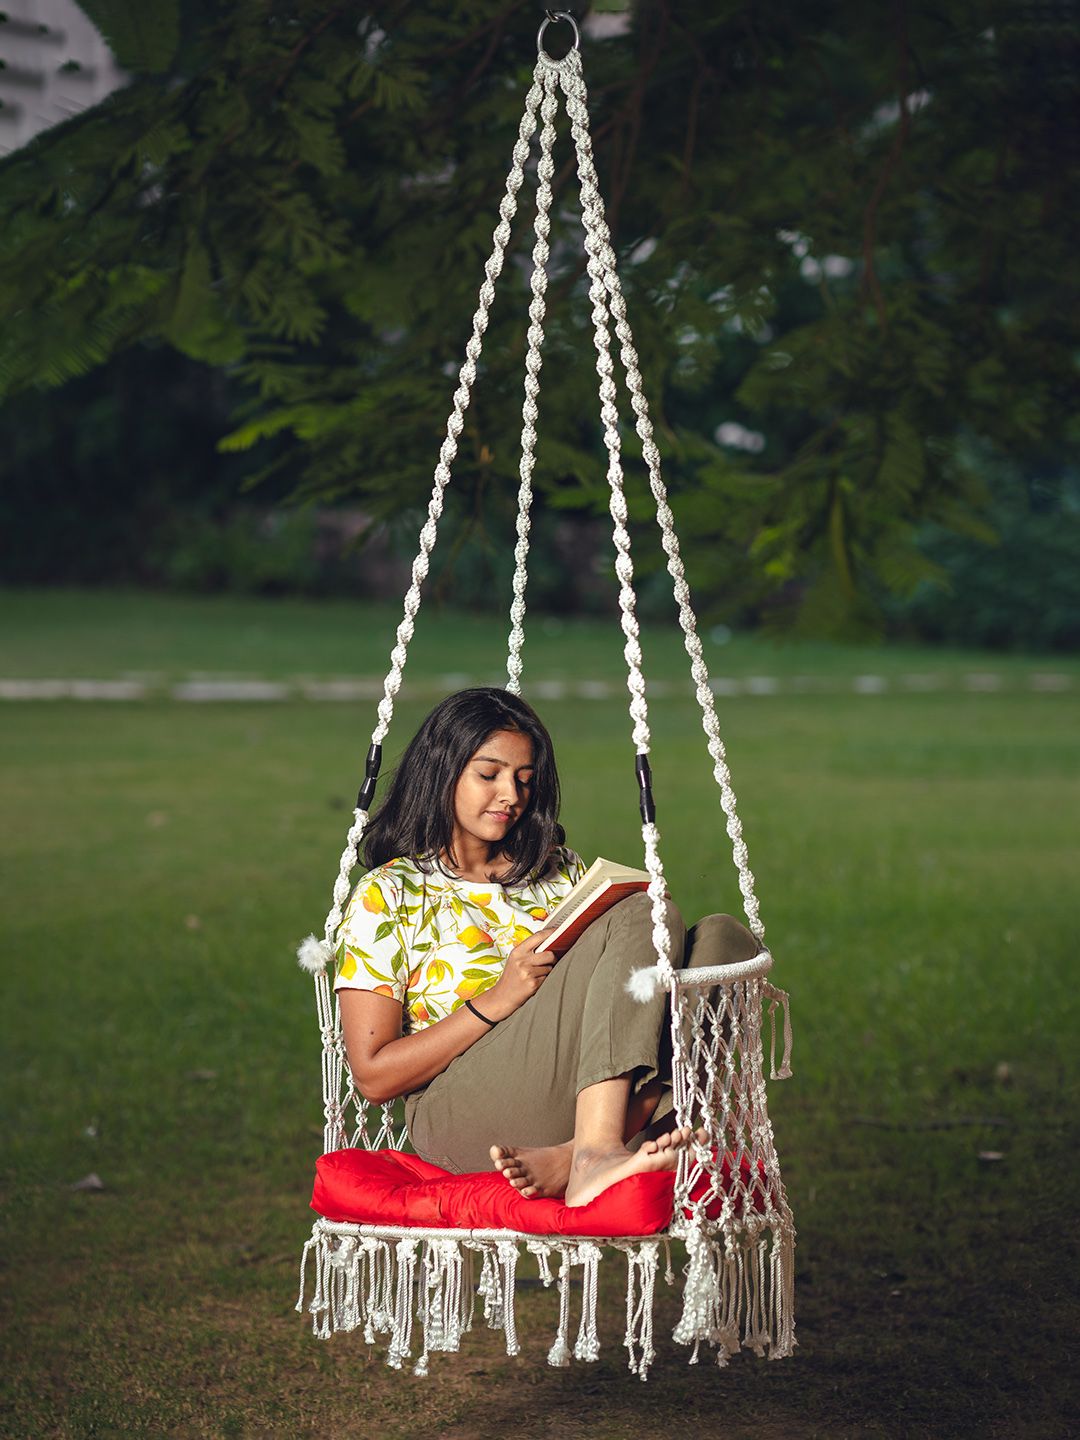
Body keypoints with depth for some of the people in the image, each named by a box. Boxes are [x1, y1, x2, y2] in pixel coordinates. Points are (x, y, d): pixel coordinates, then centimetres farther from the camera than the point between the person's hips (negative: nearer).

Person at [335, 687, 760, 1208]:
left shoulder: (562, 873, 23)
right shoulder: (385, 896, 6)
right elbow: (373, 1074, -2)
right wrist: (497, 1000, -12)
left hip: (587, 1102, 6)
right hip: (464, 1121, -6)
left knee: (725, 939, -18)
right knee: (642, 918, -21)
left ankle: (572, 1157, -34)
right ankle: (596, 1154, -41)